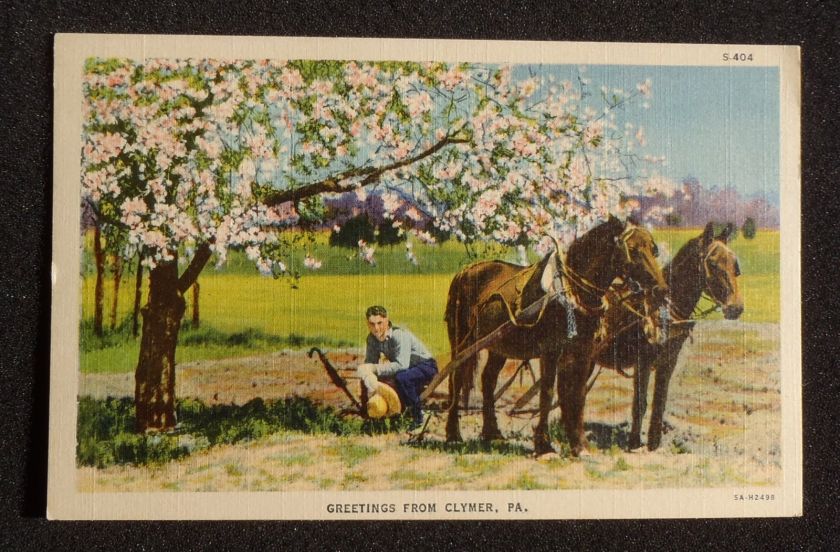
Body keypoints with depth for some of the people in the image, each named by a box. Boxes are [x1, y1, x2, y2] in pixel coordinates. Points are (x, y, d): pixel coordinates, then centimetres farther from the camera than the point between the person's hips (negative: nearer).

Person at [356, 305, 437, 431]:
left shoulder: (400, 335, -31)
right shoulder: (372, 338, -8)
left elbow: (401, 365, -40)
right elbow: (369, 362, -9)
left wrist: (374, 368, -39)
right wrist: (368, 375, -32)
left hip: (425, 366, -8)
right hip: (407, 370, 8)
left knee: (401, 377, -36)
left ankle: (418, 417, -16)